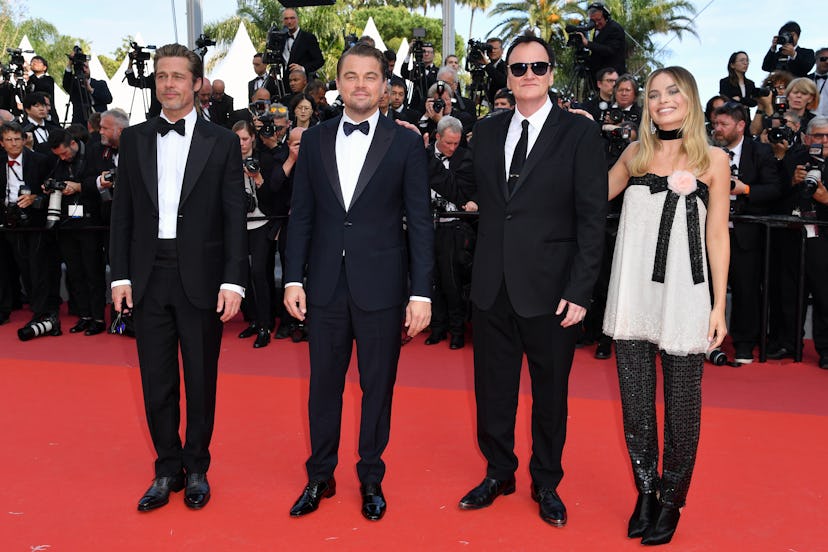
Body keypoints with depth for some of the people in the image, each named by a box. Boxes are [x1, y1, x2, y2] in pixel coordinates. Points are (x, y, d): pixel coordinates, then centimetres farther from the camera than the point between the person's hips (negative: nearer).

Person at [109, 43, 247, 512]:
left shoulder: (222, 142, 1)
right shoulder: (134, 139, 8)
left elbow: (235, 216, -2)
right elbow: (123, 212, 8)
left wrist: (233, 280, -10)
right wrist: (121, 275, 1)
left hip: (200, 276, -2)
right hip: (149, 276, 2)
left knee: (201, 379, 8)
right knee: (157, 380, 9)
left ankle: (197, 469, 24)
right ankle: (168, 470, 24)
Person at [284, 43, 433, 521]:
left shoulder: (406, 143, -2)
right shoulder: (314, 139, 6)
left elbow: (420, 222, -4)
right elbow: (301, 215, 7)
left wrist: (422, 292, -9)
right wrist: (294, 278, 1)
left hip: (381, 287, -2)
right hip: (326, 286, 2)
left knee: (378, 387, 9)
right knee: (324, 384, 12)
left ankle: (372, 478, 27)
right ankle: (320, 477, 29)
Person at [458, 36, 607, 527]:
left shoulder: (579, 133, -5)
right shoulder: (487, 131, 9)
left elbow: (593, 218, -8)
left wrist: (579, 291, -14)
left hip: (549, 287, -4)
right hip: (492, 284, 4)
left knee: (551, 392, 10)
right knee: (493, 387, 13)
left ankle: (546, 483, 29)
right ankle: (498, 473, 33)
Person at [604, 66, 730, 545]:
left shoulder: (713, 159, 2)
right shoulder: (636, 152, 10)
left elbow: (717, 236, 1)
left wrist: (719, 305, -2)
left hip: (684, 295, -3)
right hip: (633, 293, 3)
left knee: (682, 404, 5)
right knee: (636, 400, 9)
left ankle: (672, 501, 21)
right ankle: (646, 492, 25)